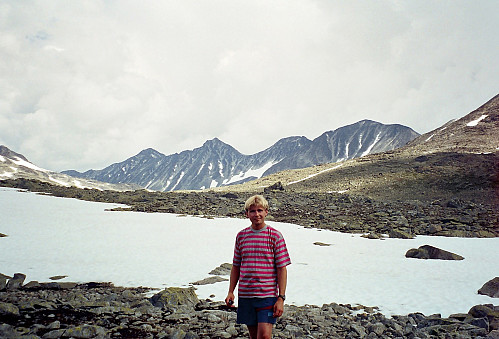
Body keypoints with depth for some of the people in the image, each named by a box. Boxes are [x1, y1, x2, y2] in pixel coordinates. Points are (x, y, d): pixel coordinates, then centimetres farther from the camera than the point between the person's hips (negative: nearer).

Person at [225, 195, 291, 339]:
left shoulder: (275, 235, -4)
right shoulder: (241, 235, 7)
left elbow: (282, 269, -5)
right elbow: (236, 266, 14)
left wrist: (281, 298, -9)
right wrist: (230, 292, 8)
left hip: (267, 295, -4)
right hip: (245, 294, 4)